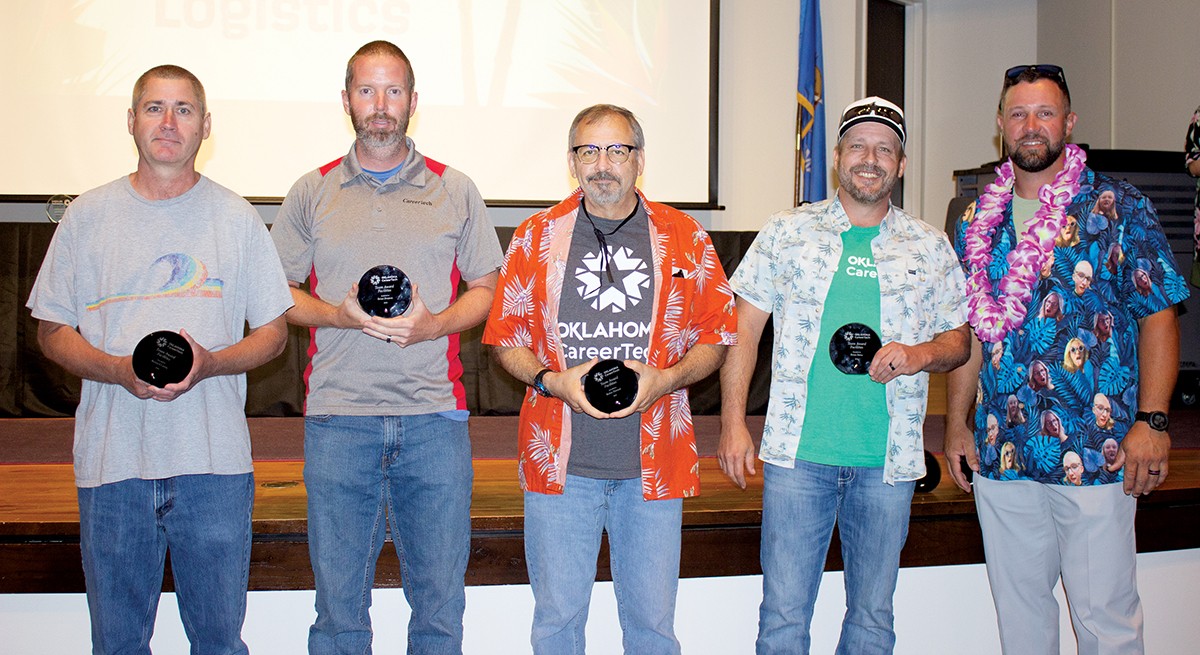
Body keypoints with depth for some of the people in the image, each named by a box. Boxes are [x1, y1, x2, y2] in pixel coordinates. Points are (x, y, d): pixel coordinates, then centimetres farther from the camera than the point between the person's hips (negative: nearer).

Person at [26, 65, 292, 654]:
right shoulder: (88, 216, 7)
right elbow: (52, 330, 9)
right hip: (112, 461, 1)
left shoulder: (237, 218, 6)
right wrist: (121, 370, -11)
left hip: (214, 461, -1)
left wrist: (209, 363, -13)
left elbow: (273, 332, 8)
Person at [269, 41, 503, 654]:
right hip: (337, 418, 0)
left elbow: (486, 288, 11)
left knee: (440, 599, 6)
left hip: (434, 417, 0)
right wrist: (339, 313, -8)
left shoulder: (456, 191, 9)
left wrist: (433, 324, -8)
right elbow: (278, 293, 12)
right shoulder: (311, 193, 10)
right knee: (338, 602, 7)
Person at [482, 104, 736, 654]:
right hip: (560, 462, 0)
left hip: (652, 463, 0)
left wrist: (663, 380, -10)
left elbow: (716, 336, 8)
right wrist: (552, 382, -10)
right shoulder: (536, 237, 5)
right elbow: (505, 338, 9)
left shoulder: (684, 238, 5)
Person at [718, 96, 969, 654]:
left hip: (889, 461, 2)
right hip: (798, 451, -1)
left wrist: (921, 355, -10)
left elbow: (958, 340, 14)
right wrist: (732, 422, -3)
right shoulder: (786, 231, 5)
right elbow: (744, 330, 4)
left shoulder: (930, 248, 8)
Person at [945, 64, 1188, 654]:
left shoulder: (1119, 208, -2)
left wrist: (1151, 421, -13)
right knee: (1017, 606, 14)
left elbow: (1157, 318, -4)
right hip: (1000, 452, 4)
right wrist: (956, 422, 9)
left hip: (1097, 452, -4)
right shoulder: (978, 220, 10)